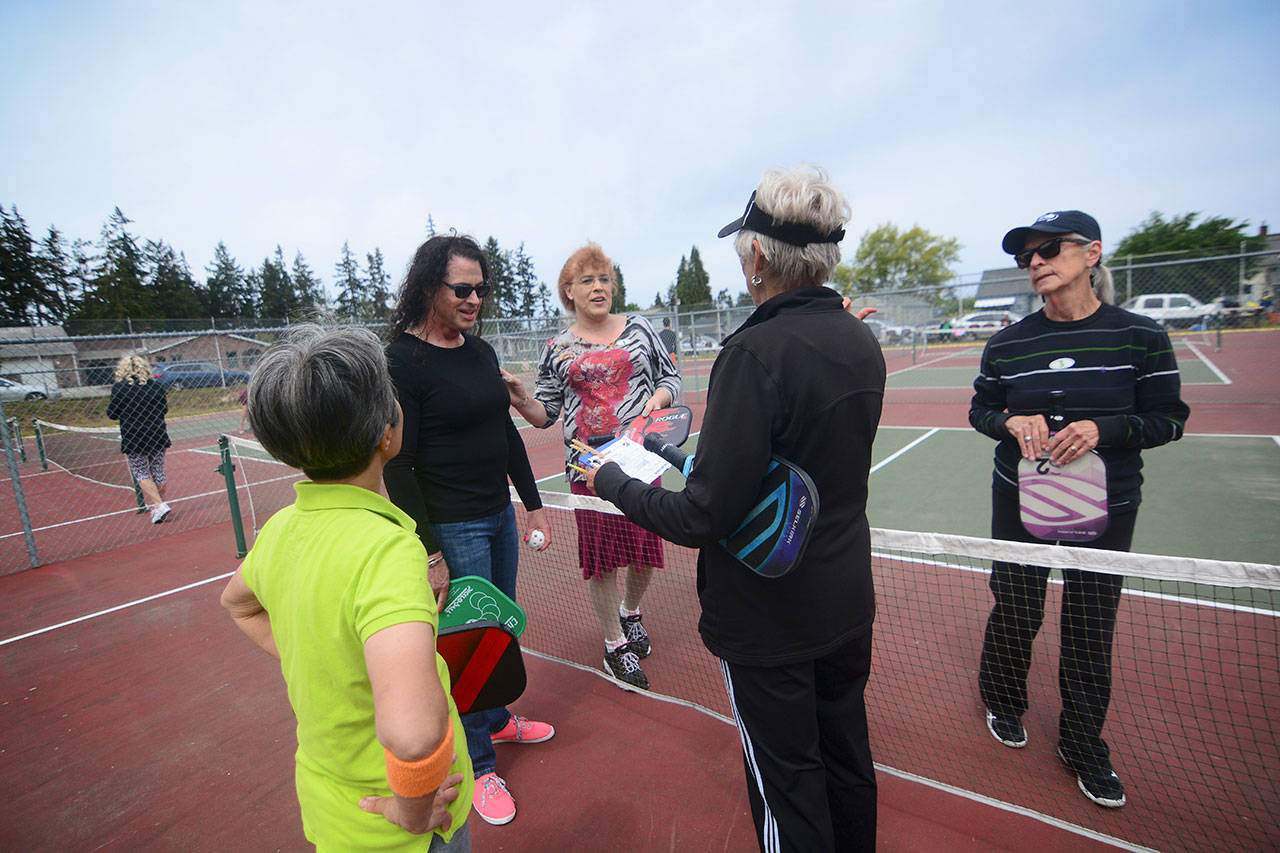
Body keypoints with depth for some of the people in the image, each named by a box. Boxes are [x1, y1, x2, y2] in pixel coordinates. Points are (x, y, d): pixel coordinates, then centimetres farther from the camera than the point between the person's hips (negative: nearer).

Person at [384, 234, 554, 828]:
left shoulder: (481, 351, 8)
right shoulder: (402, 360, -14)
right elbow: (397, 466, -16)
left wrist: (533, 505, 13)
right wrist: (428, 554, -17)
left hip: (500, 517, 7)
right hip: (452, 528, -7)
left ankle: (496, 720, 46)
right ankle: (477, 765, 30)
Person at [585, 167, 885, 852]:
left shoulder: (755, 352, -26)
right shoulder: (862, 340, -1)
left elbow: (703, 519, -27)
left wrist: (611, 481, -11)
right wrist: (706, 456, 14)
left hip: (767, 621, -7)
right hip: (849, 603, 8)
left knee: (787, 785, 16)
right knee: (848, 758, 27)